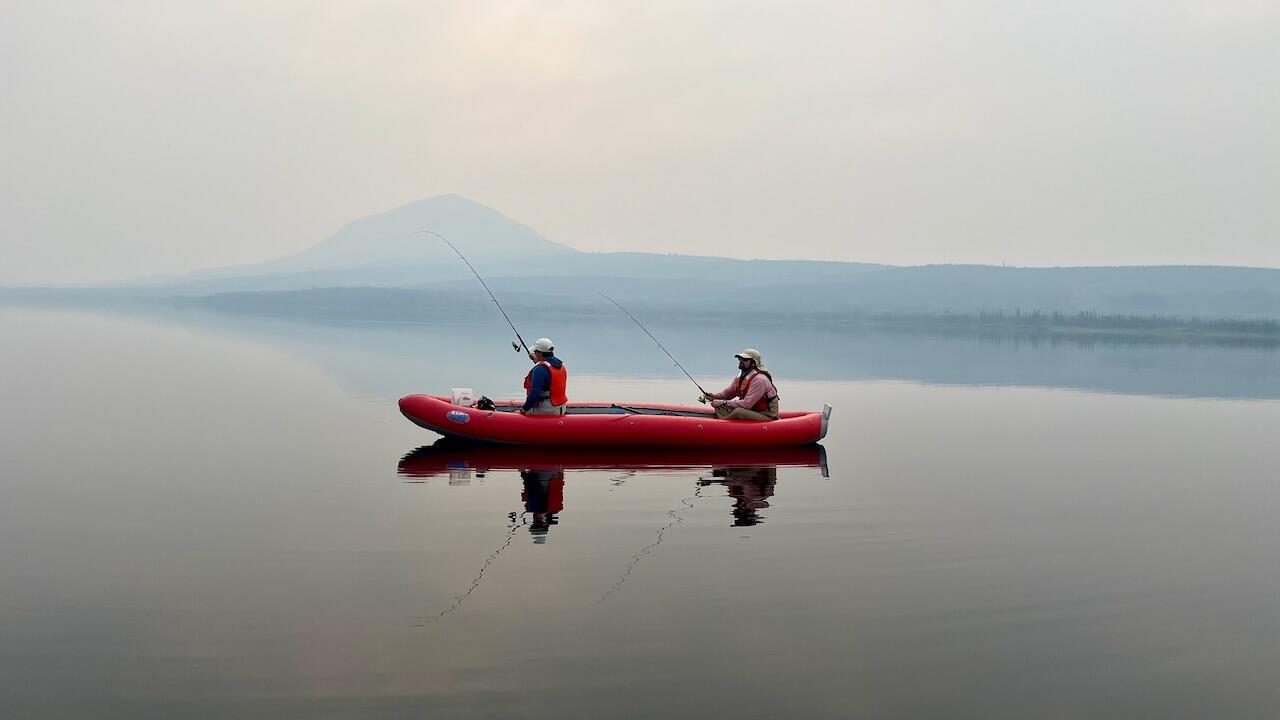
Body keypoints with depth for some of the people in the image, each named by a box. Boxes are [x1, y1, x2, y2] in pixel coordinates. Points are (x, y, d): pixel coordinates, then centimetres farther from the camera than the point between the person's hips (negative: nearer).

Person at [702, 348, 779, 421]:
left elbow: (747, 404, -28)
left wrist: (723, 403, -26)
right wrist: (714, 396, -3)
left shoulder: (759, 379, -23)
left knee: (738, 412, -35)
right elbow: (729, 392, 17)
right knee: (719, 407, -4)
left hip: (766, 416, -9)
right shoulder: (741, 376, 6)